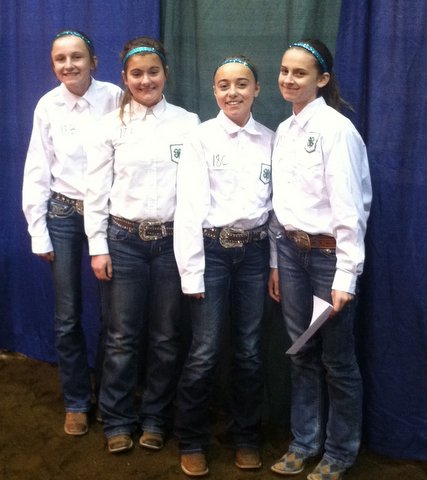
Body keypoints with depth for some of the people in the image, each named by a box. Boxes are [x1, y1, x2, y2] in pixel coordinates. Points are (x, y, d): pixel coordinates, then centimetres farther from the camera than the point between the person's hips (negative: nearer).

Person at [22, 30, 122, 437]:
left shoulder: (114, 98, -9)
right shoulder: (47, 106, -1)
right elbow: (37, 172, 2)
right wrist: (38, 232, 1)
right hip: (63, 215, 2)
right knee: (67, 318, 8)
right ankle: (76, 402, 27)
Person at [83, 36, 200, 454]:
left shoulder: (188, 123, 1)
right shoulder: (111, 126, 2)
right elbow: (97, 190, 2)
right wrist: (98, 246, -2)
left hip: (173, 239, 0)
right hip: (124, 239, 0)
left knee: (166, 338, 8)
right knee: (122, 337, 6)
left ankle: (155, 419, 26)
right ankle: (118, 421, 22)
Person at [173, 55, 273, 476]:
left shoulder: (269, 141, 6)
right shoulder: (201, 138, -4)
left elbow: (277, 203, 7)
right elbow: (189, 206, -8)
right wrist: (192, 270, -11)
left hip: (254, 250, 3)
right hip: (212, 249, -3)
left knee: (249, 351, 9)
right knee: (205, 352, -1)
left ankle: (246, 437, 27)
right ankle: (191, 442, 18)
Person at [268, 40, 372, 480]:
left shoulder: (336, 128, -13)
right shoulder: (283, 131, 9)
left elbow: (349, 206, -17)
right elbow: (279, 201, 12)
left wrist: (346, 275, -18)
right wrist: (275, 261, 12)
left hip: (328, 253, -6)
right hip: (291, 250, 6)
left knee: (336, 358, 6)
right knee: (302, 352, 14)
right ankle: (304, 442, 28)